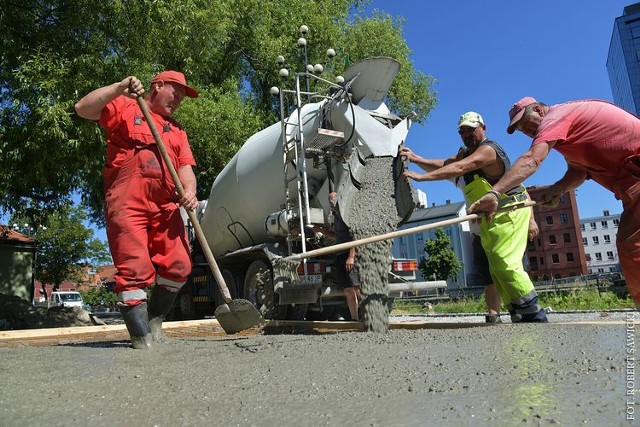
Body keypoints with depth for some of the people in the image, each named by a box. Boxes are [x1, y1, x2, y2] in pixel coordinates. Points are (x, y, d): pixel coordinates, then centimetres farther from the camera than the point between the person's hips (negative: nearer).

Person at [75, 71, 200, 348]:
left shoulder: (177, 129, 28)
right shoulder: (125, 107, 15)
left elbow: (185, 166, 15)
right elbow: (83, 109, 1)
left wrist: (190, 191, -5)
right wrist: (120, 88, -7)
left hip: (165, 205, 5)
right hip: (127, 202, -5)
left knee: (178, 265, -5)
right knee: (134, 269, -11)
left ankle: (154, 320, 17)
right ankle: (141, 337, -4)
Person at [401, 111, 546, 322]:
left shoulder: (487, 149, -14)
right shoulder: (466, 152, 17)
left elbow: (459, 168, -28)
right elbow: (444, 164, 3)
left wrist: (422, 176, -34)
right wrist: (416, 159, -11)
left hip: (509, 212, -10)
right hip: (492, 218, 10)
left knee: (505, 263, -16)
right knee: (496, 269, 8)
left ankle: (533, 314, -6)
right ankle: (518, 314, 13)